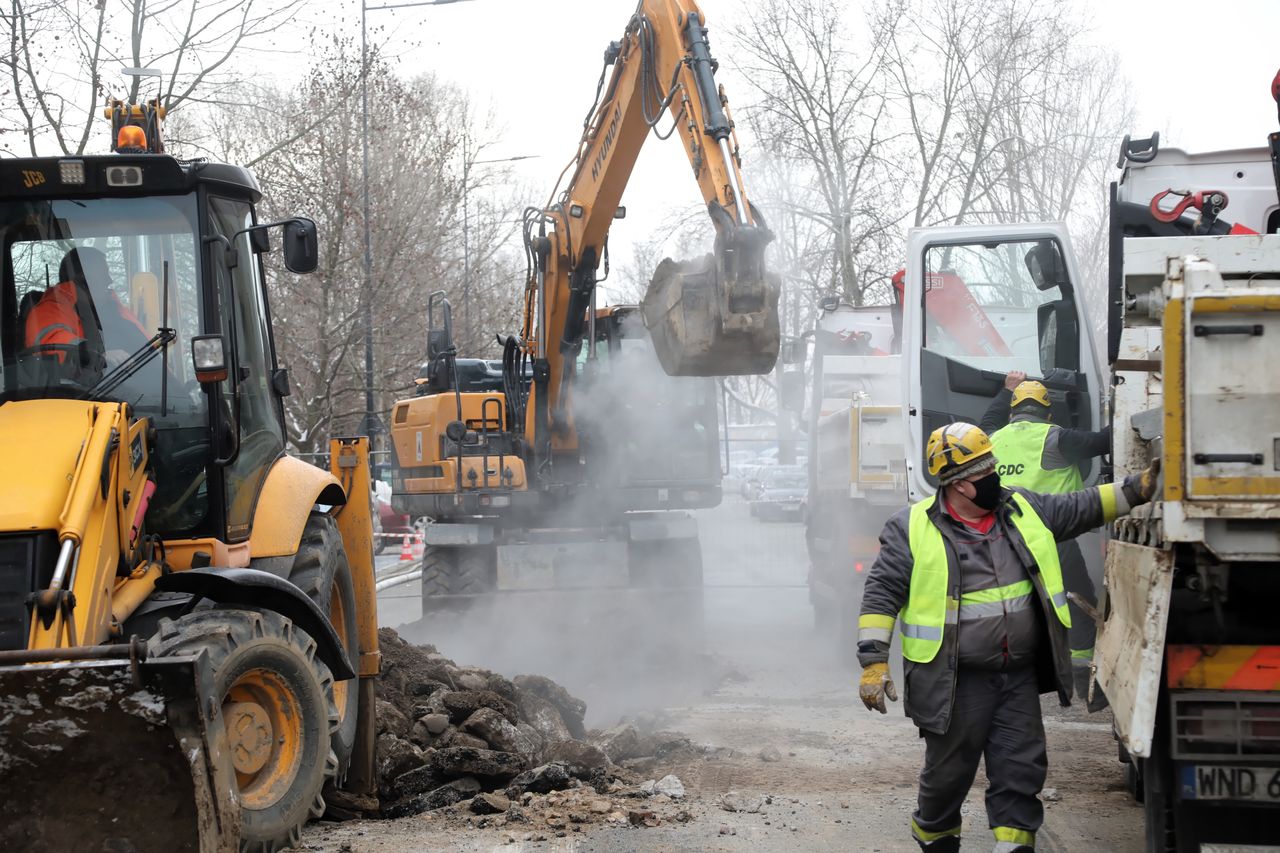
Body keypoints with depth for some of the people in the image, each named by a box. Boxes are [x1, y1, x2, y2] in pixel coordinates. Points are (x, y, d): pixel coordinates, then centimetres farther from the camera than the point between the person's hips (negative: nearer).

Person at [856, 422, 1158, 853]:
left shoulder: (1023, 509, 6)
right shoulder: (912, 528, -8)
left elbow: (1083, 508, 12)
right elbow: (881, 594, -7)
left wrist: (1139, 487, 2)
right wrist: (874, 661, -12)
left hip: (1019, 677, 4)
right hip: (955, 683, -4)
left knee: (1021, 768, 3)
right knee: (949, 770, 8)